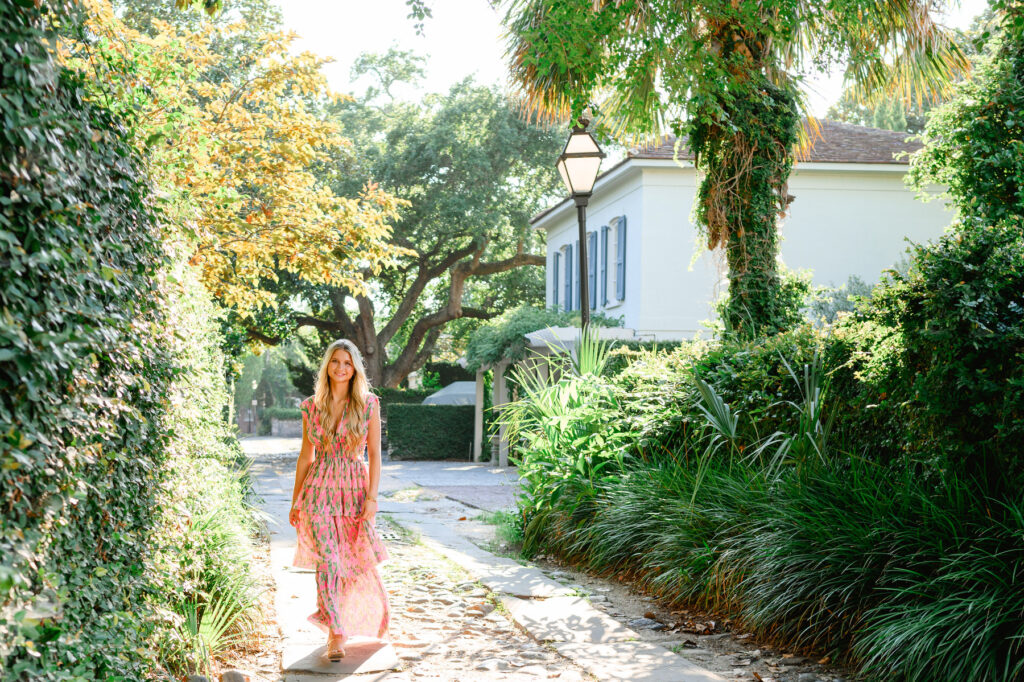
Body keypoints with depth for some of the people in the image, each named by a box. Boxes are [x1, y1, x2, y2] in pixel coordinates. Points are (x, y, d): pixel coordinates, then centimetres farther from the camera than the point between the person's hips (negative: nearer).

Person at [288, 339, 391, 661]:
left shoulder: (368, 404, -1)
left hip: (354, 489, 0)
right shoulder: (311, 405, 4)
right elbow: (305, 456, 10)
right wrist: (295, 501, 11)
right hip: (319, 489, 0)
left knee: (359, 559, 9)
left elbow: (374, 454, -1)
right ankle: (336, 634, -7)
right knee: (328, 559, -10)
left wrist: (372, 496, -9)